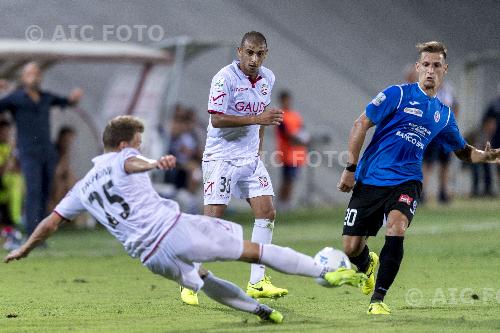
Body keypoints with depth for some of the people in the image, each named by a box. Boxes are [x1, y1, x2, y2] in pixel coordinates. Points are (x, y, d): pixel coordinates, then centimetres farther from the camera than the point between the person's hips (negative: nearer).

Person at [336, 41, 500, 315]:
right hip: (369, 180, -2)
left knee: (396, 228, -28)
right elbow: (361, 124, -4)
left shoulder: (444, 115, 11)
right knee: (351, 248, -2)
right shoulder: (398, 94, -4)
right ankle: (367, 265, 38)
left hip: (405, 182, 2)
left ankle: (378, 299, -21)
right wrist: (351, 168, -8)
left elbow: (462, 151, 25)